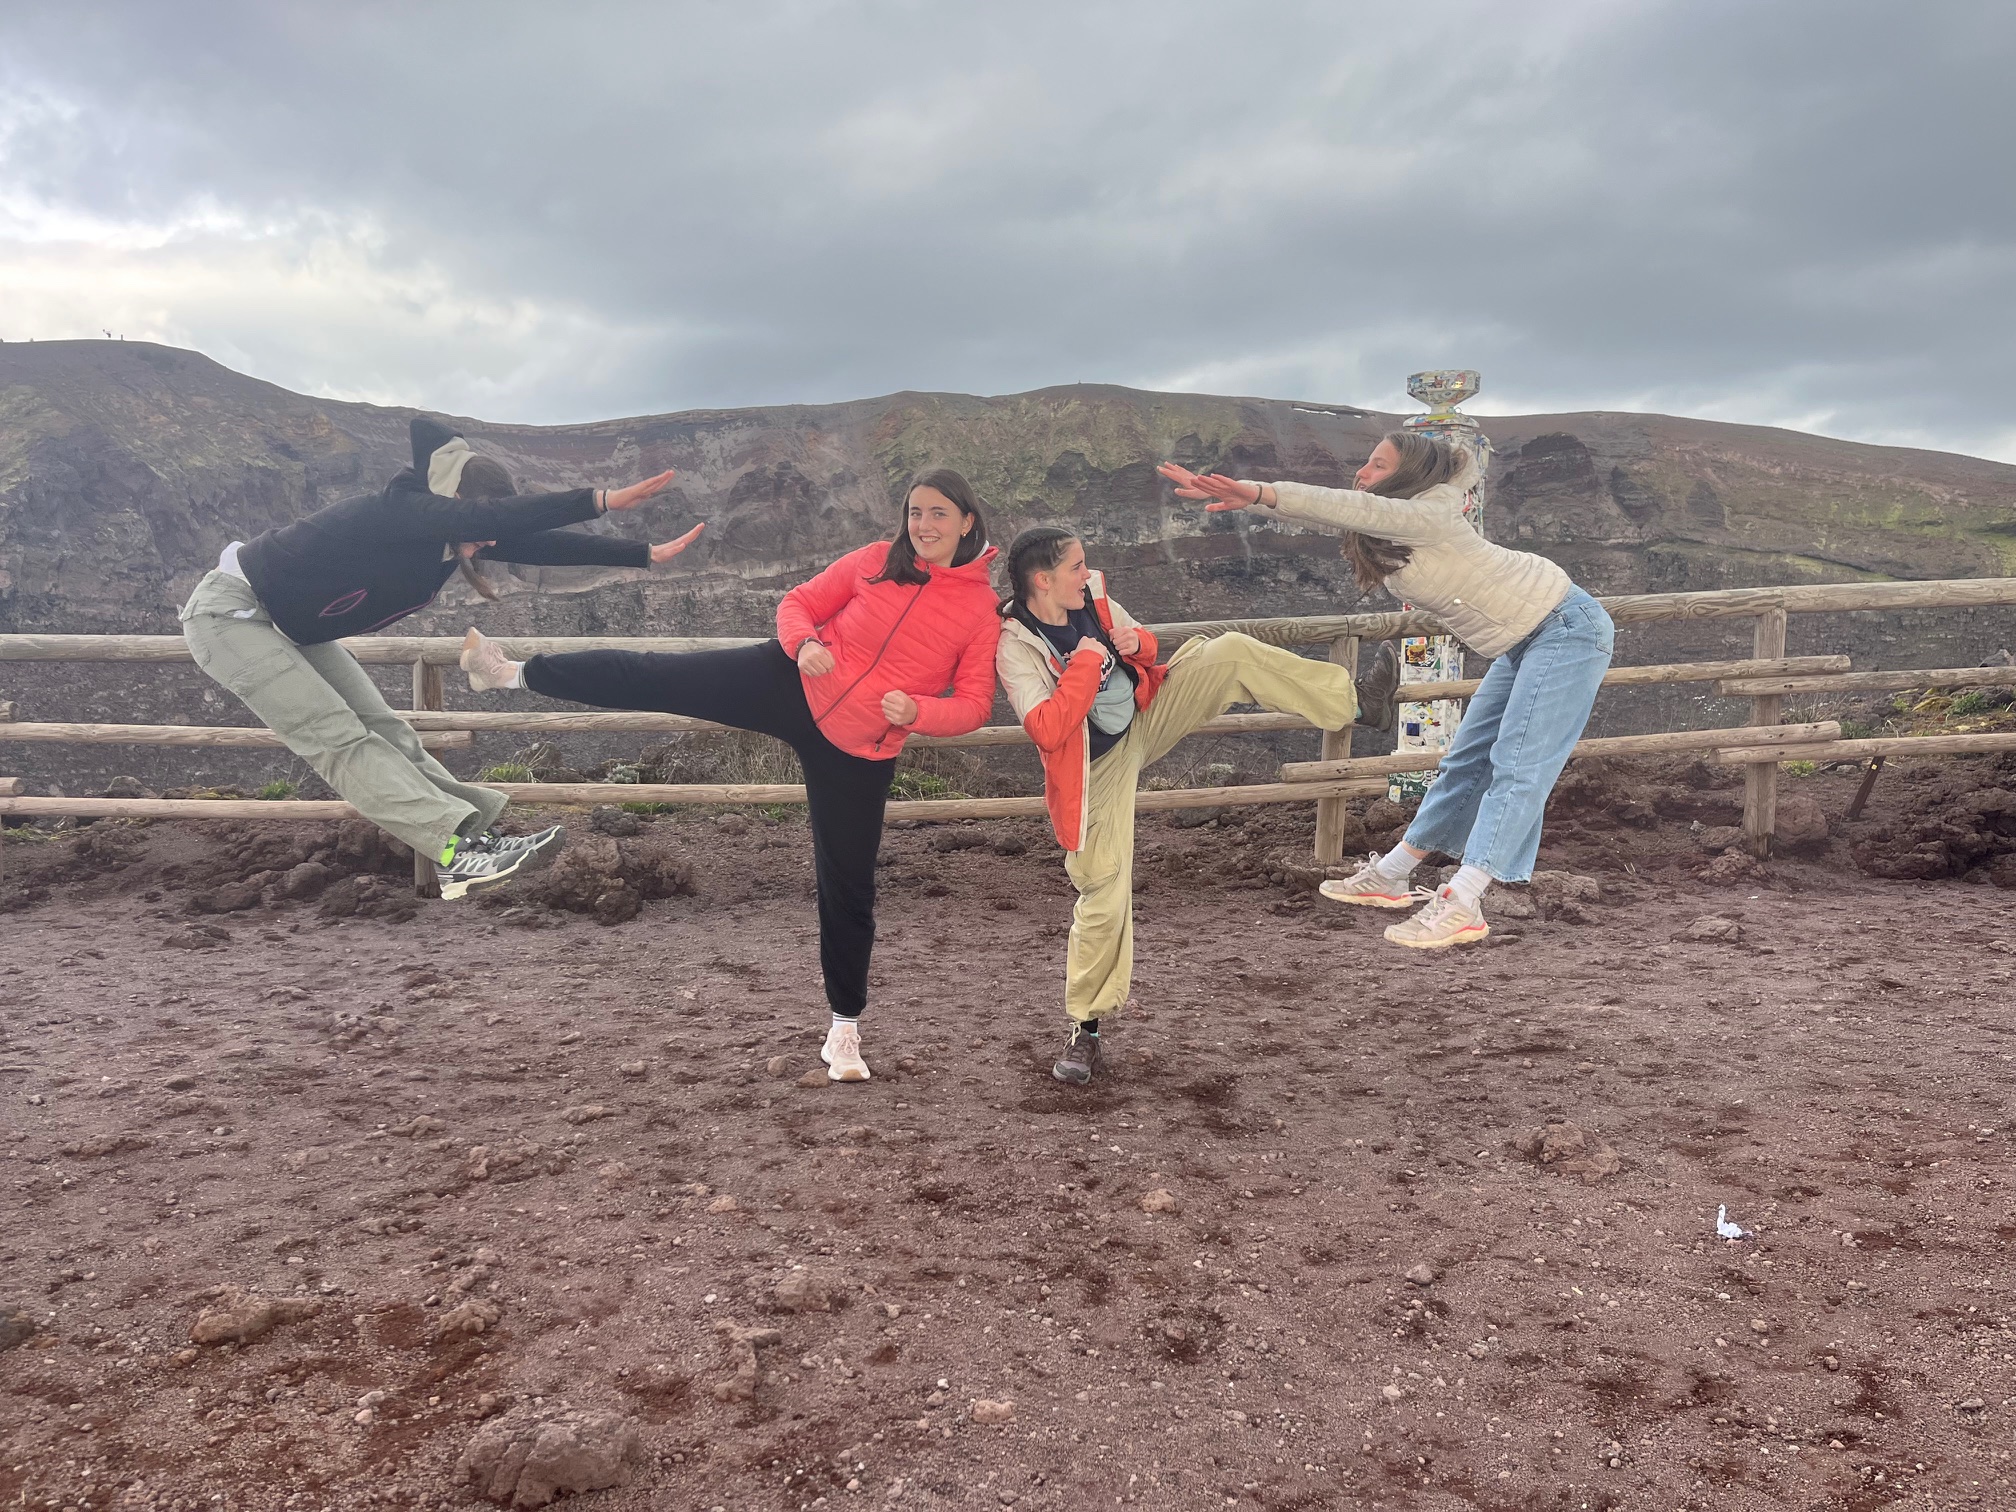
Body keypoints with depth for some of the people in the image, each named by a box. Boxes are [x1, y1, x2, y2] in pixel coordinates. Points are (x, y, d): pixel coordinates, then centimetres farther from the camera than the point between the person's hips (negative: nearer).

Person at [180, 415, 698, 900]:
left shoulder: (460, 536, -8)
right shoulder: (397, 514, -32)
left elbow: (536, 542, -8)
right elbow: (489, 517, -46)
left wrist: (645, 554, -9)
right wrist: (599, 499, -51)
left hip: (292, 625, 9)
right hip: (231, 614, -9)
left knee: (382, 730, -1)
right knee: (341, 741, -16)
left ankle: (480, 834, -7)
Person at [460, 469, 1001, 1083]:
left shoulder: (982, 611, -5)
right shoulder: (876, 561, -1)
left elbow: (975, 705, -6)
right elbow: (798, 603, 5)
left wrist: (917, 713, -24)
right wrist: (804, 644, -16)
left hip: (857, 753, -1)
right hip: (789, 686, 1)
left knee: (847, 886, 5)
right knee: (657, 676, -6)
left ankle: (845, 1028, 20)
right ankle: (514, 672, 10)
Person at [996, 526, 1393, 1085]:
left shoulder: (1092, 595, -6)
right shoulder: (1015, 646, -24)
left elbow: (1144, 646, 11)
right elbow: (1047, 731, -33)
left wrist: (1137, 644, -13)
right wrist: (1086, 664, -29)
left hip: (1148, 718, 5)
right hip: (1098, 769, -5)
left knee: (1231, 653, -12)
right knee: (1103, 895, -4)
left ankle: (1349, 698, 2)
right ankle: (1085, 1027, 13)